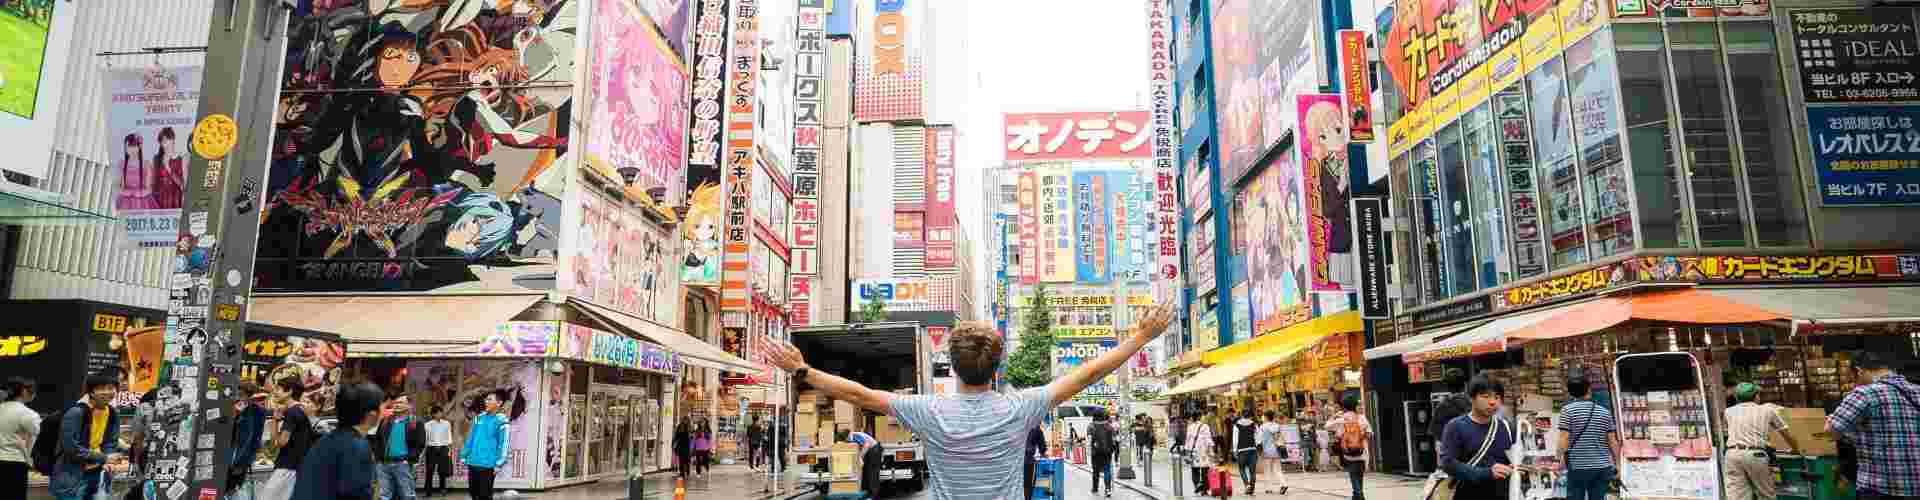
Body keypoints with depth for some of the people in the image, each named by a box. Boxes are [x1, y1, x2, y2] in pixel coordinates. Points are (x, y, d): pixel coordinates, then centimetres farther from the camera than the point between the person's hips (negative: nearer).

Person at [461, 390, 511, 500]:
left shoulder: (501, 420, -10)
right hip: (472, 463, 7)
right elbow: (470, 438, 17)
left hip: (487, 464, -6)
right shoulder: (479, 417, 9)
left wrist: (499, 463, -17)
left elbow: (503, 444, -13)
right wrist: (463, 455, 15)